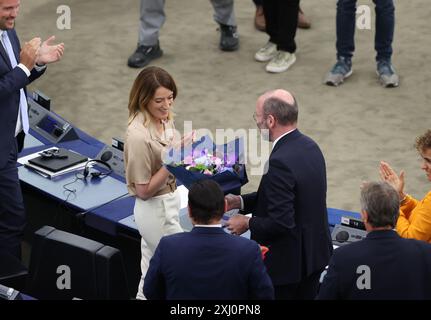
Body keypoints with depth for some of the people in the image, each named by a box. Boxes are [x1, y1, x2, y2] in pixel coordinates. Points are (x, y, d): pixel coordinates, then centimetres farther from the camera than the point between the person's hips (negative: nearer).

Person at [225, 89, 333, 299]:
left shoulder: (279, 162, -27)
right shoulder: (309, 146, 2)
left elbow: (281, 222, -28)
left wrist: (247, 223, -12)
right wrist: (240, 202, 8)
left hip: (287, 263, -9)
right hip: (315, 253, 9)